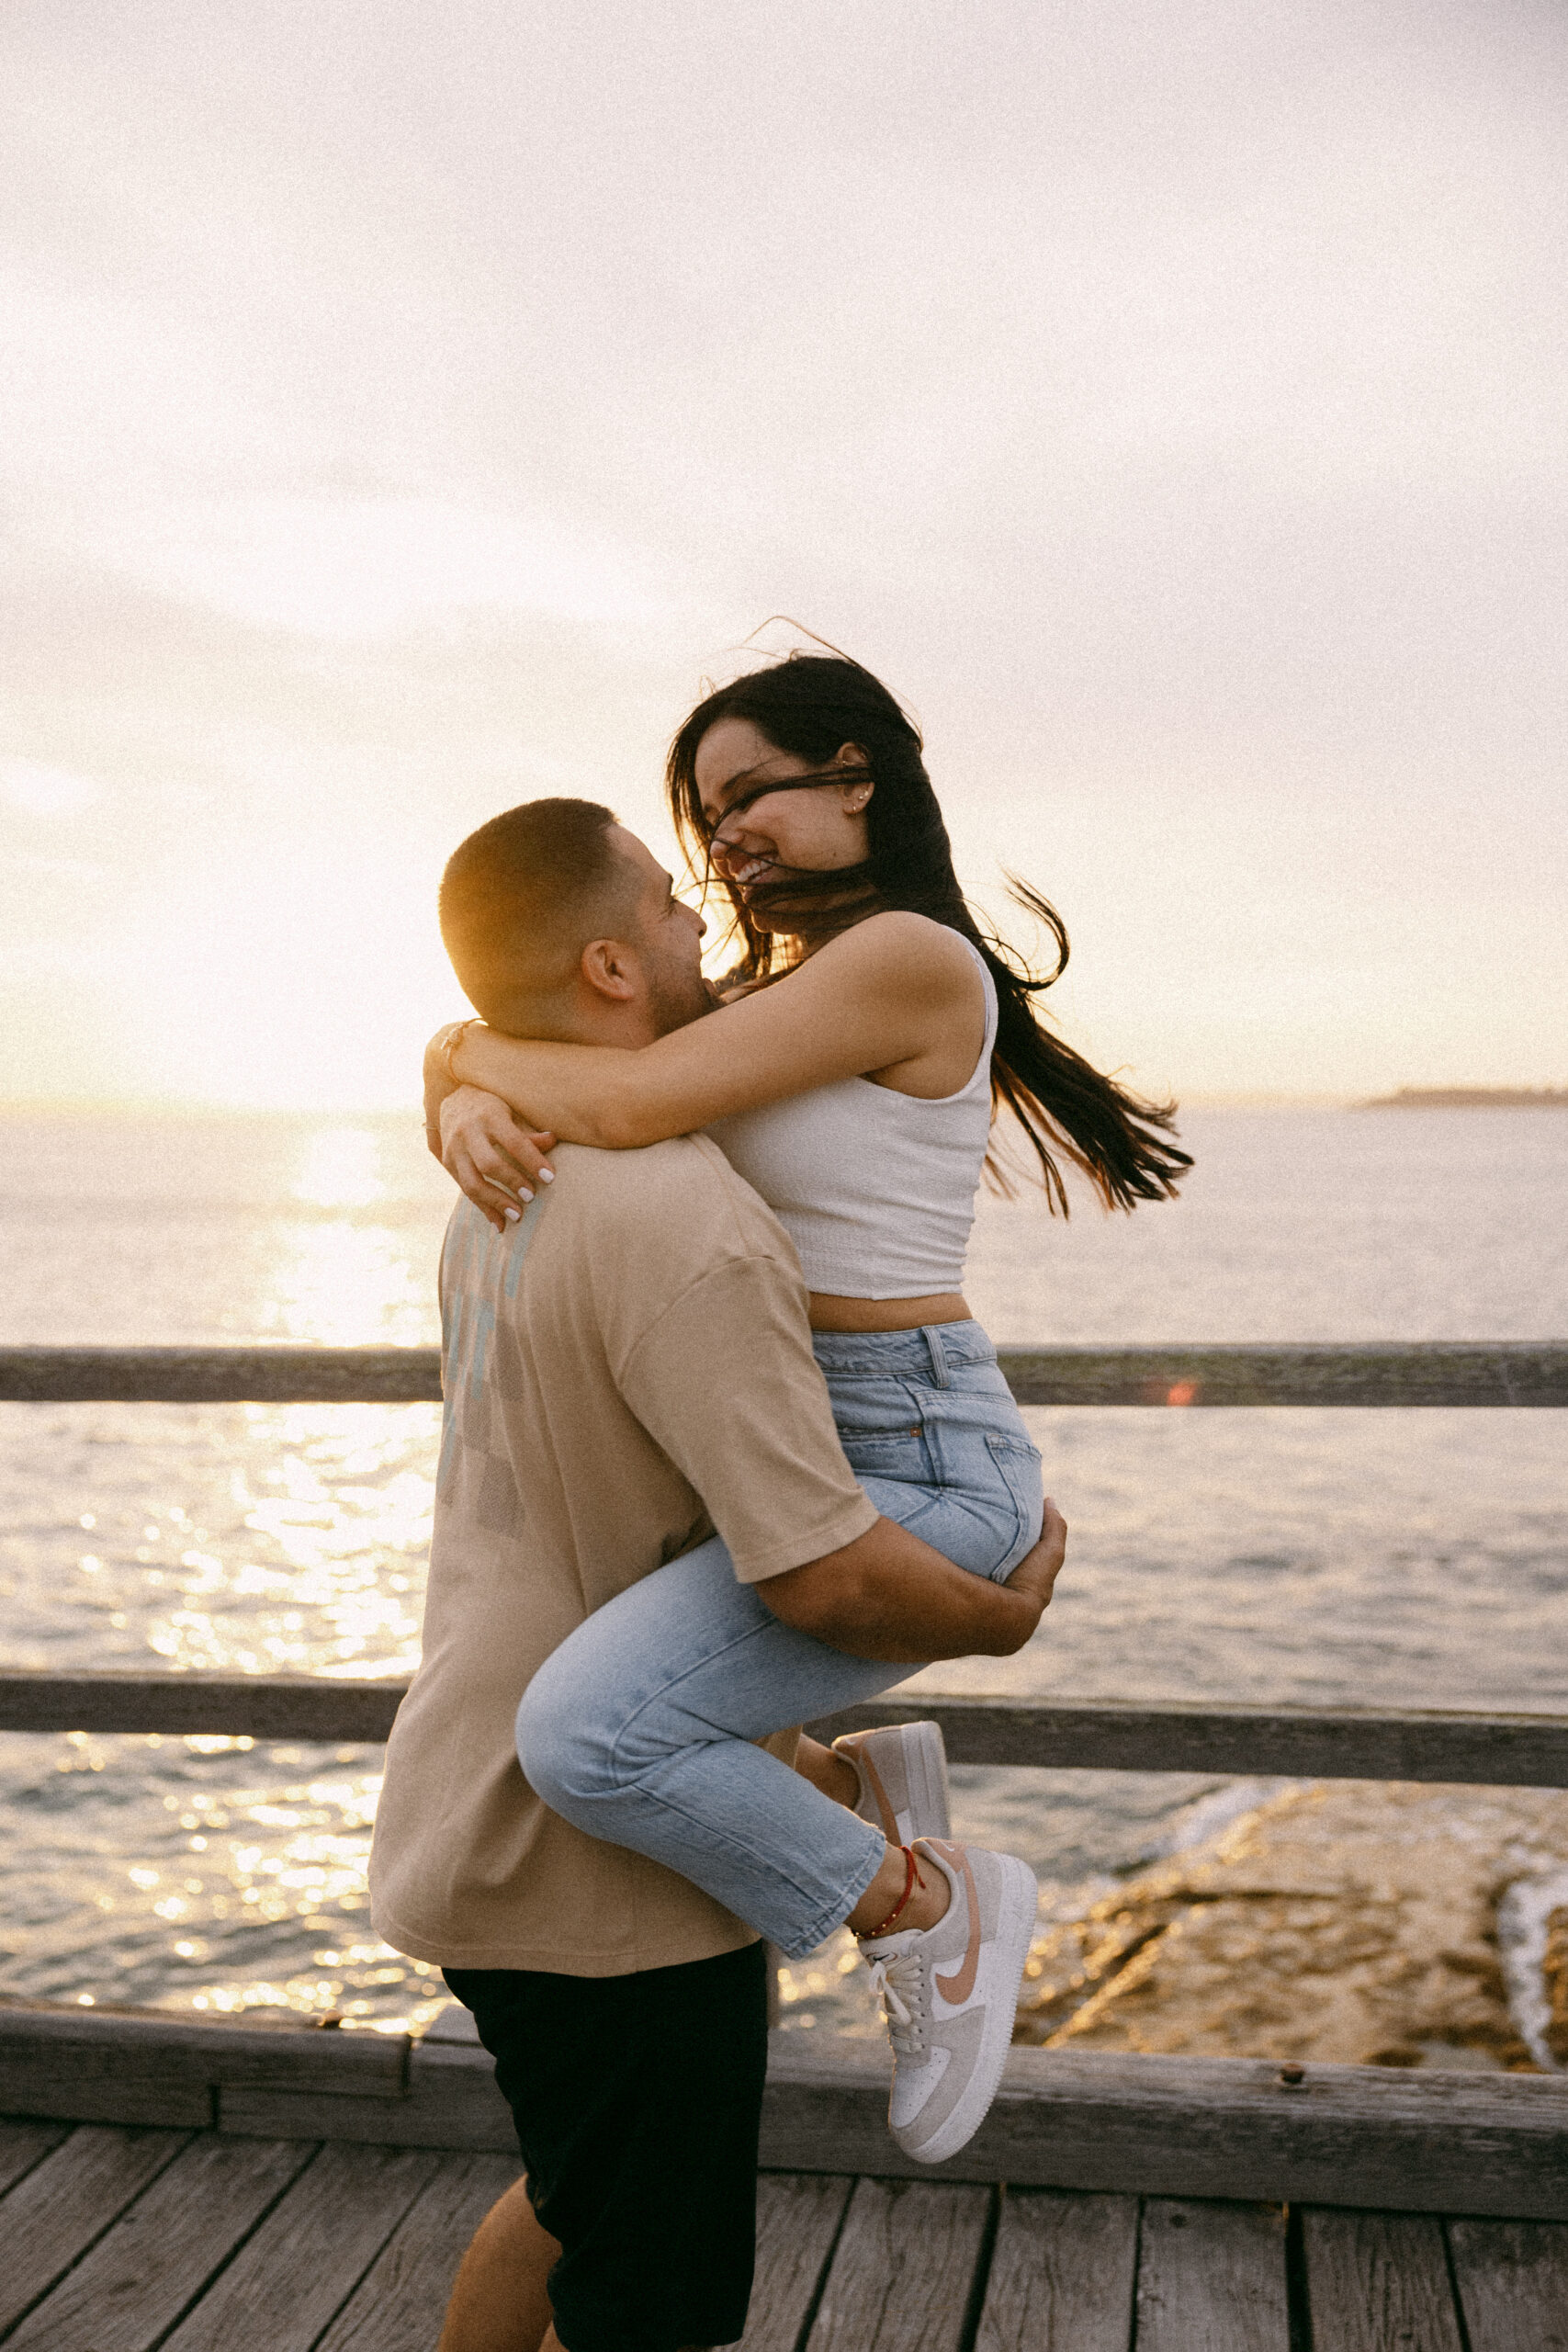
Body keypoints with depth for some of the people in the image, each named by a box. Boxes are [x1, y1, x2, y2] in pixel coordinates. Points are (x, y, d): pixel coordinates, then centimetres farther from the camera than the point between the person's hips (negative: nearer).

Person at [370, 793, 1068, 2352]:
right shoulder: (684, 1218, -25)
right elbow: (822, 1573, -29)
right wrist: (1002, 1618, -9)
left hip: (481, 1815, 9)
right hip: (601, 1864, -9)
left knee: (571, 2203, 30)